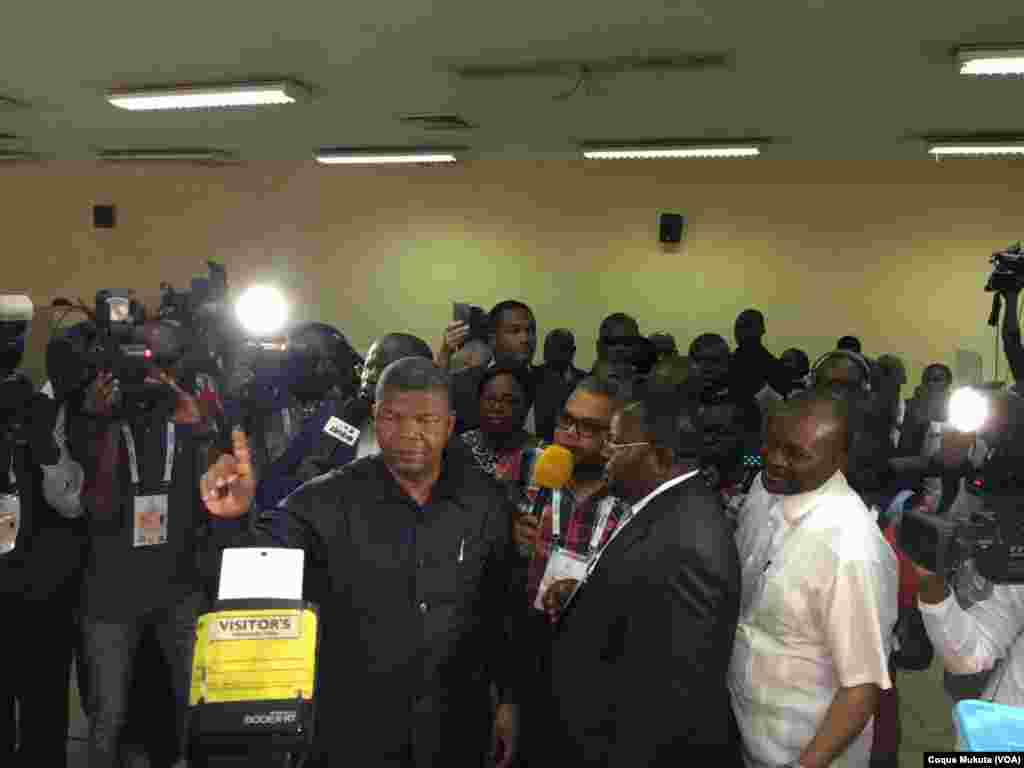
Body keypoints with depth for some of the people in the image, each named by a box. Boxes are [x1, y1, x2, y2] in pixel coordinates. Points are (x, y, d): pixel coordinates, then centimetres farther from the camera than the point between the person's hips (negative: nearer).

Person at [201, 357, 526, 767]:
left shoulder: (485, 502, -6)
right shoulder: (331, 500, -12)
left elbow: (504, 612, 3)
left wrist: (509, 698, 5)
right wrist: (235, 518, -40)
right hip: (355, 731, -1)